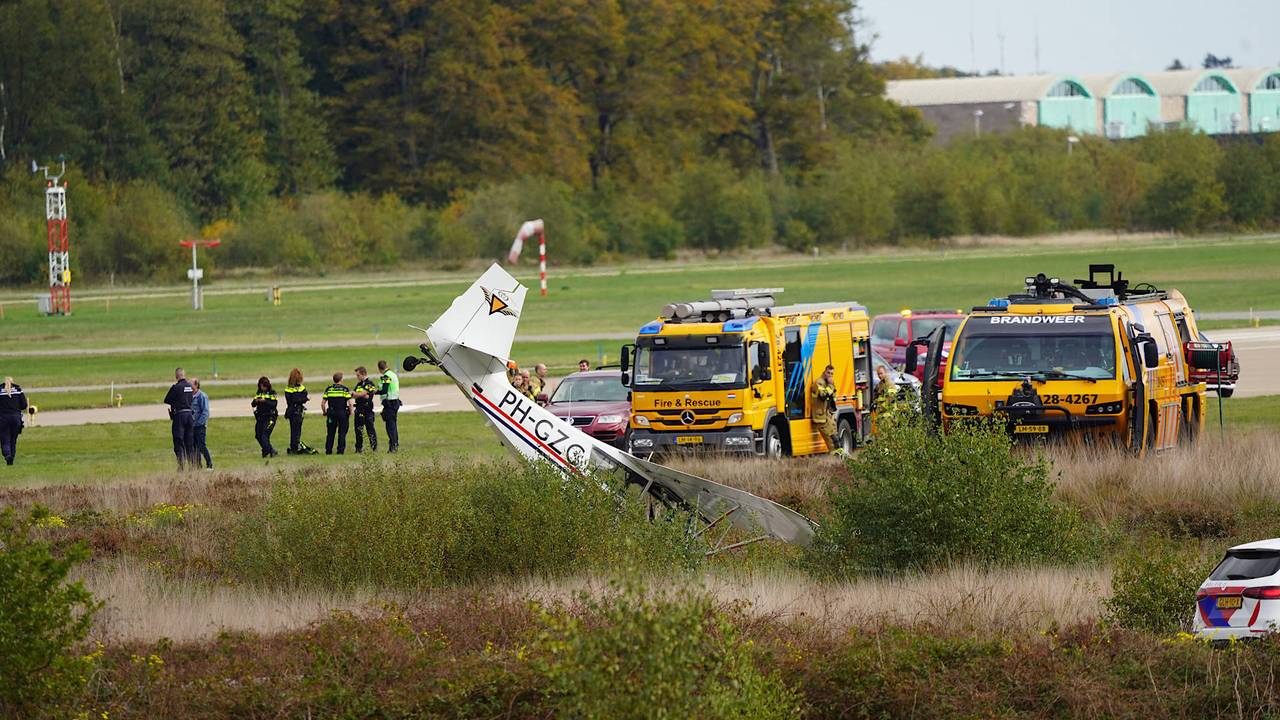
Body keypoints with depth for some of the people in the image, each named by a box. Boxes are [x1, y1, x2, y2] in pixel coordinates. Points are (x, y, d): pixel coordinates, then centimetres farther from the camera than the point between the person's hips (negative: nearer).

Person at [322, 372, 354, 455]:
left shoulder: (328, 389, 3)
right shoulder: (345, 389, -3)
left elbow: (322, 403, 2)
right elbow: (350, 403, -8)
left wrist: (324, 412, 15)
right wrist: (350, 412, 6)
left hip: (331, 413, 2)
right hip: (343, 413, -2)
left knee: (330, 433, 9)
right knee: (342, 433, 5)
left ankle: (328, 450, 10)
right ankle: (340, 450, 2)